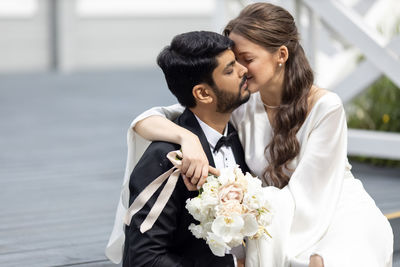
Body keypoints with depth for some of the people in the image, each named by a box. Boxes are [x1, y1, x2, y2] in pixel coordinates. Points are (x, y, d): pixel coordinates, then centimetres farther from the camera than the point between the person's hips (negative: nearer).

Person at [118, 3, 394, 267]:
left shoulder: (326, 107, -17)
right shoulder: (239, 107, -7)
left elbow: (302, 196, -18)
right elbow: (146, 120, -11)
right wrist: (186, 138, -32)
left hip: (349, 226, -4)